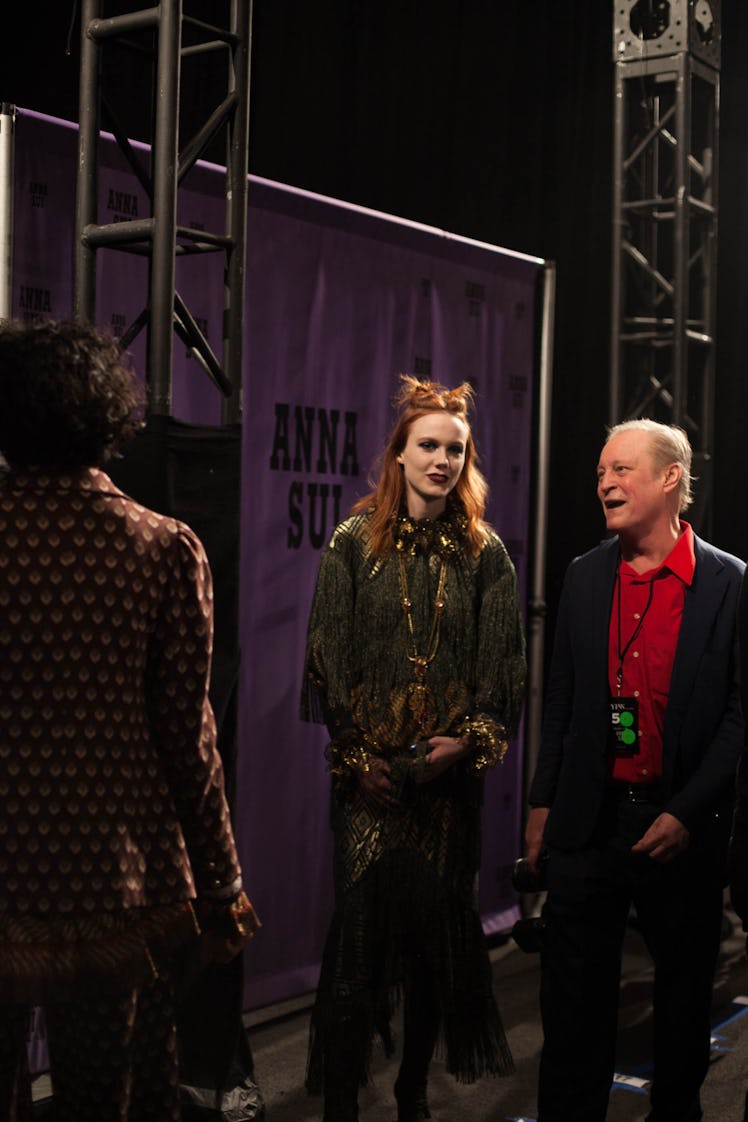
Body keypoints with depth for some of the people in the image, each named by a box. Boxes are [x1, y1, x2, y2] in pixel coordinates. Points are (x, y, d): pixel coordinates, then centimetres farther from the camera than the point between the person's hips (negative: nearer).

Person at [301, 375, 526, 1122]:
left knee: (439, 924, 8)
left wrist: (471, 741, -7)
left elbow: (503, 664, 5)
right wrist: (356, 756, -7)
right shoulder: (354, 544, 0)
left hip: (451, 772, 2)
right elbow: (330, 657, -2)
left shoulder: (484, 554, 5)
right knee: (361, 923, -4)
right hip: (371, 772, -2)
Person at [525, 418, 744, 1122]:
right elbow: (560, 698, 10)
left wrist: (688, 812, -14)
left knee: (683, 988, 13)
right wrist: (543, 802, 8)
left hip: (683, 826, -2)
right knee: (574, 993, 9)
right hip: (589, 820, 3)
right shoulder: (585, 576, 5)